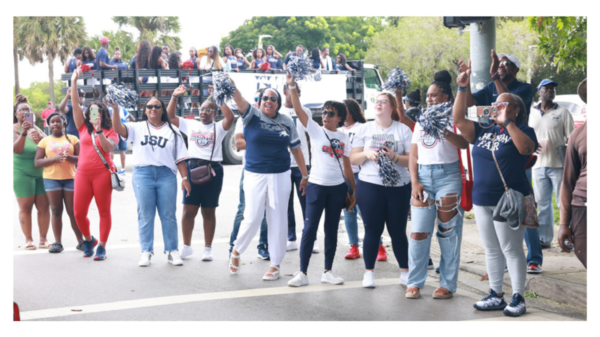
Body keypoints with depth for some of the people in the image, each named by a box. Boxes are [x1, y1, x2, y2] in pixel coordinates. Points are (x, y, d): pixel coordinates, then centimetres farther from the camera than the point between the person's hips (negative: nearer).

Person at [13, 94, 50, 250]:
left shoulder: (36, 129, 13)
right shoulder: (14, 129, -3)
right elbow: (16, 149, -17)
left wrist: (40, 139, -14)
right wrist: (24, 133, -30)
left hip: (41, 172, 4)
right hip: (22, 173, -4)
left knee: (43, 206, -1)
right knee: (25, 207, -5)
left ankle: (43, 238, 6)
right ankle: (28, 239, 1)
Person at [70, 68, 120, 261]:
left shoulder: (110, 132, 6)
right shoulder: (83, 128, 13)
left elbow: (108, 147, -13)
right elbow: (75, 105, 6)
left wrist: (99, 130, -19)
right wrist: (74, 82, 0)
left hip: (103, 173, -3)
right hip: (83, 173, 3)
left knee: (104, 211, 0)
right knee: (79, 212, -1)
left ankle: (102, 247, 8)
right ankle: (88, 239, 24)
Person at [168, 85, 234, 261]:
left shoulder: (219, 128, 4)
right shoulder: (190, 125, 12)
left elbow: (230, 117, -15)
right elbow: (170, 116, 11)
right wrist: (175, 97, 0)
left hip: (213, 169, -2)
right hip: (192, 167, 2)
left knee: (209, 212, 5)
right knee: (189, 210, 1)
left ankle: (208, 249, 13)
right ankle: (187, 246, 14)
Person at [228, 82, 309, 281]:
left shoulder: (287, 122, 6)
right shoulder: (252, 116, 0)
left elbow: (296, 149, 12)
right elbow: (238, 98, -17)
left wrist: (305, 175, 13)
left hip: (280, 177, 2)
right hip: (255, 175, -2)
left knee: (277, 221, 5)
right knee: (252, 219, -6)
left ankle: (275, 265, 15)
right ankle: (236, 251, 20)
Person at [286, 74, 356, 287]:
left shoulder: (344, 138, 9)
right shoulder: (315, 131, 0)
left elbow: (347, 167, 13)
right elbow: (299, 110, -13)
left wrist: (354, 191, 11)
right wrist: (292, 86, -25)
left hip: (337, 188, 3)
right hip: (316, 186, -3)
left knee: (332, 229, 8)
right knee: (310, 228, -5)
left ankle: (328, 271, 17)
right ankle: (302, 273, -1)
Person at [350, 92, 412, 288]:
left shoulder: (403, 130, 4)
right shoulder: (364, 129, 8)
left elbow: (412, 160, -2)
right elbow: (353, 159, 6)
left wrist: (394, 157, -18)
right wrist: (367, 154, -13)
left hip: (399, 187, 0)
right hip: (369, 186, 1)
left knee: (398, 230, 5)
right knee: (372, 230, 2)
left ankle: (405, 272, 17)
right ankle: (369, 272, 12)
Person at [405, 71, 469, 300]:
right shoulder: (421, 122, 17)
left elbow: (464, 143, -17)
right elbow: (413, 155, 14)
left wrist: (443, 131, -32)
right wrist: (414, 182, 2)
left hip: (448, 176, -4)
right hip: (423, 176, 4)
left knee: (448, 233, -1)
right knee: (418, 231, -1)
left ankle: (448, 284, 7)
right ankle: (414, 282, 7)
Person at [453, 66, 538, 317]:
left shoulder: (522, 130, -3)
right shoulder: (483, 131, 12)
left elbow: (526, 148, -24)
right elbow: (458, 120, 4)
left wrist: (508, 121, -19)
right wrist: (462, 89, -2)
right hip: (482, 200, 6)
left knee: (511, 249, -4)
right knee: (491, 250, 12)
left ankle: (518, 298, 4)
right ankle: (496, 296, 20)